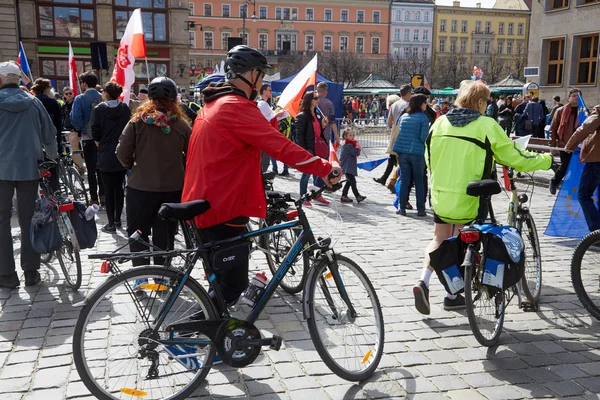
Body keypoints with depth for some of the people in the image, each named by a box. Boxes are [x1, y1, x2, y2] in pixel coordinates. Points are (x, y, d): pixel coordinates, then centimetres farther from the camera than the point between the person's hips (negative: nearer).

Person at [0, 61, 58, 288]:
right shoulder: (33, 102, 3)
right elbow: (49, 135, 7)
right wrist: (53, 159, 21)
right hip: (29, 167, 2)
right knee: (28, 219, 10)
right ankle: (31, 272, 13)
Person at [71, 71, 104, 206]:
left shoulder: (79, 99, -9)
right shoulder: (103, 98, 0)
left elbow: (76, 119, -14)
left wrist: (80, 128, 5)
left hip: (88, 138, -3)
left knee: (91, 169, 4)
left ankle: (94, 198, 6)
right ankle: (103, 196, 11)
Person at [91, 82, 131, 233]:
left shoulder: (99, 109, -8)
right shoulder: (125, 109, -1)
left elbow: (95, 133, -7)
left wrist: (100, 145, 11)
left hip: (106, 155, -3)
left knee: (109, 189, 2)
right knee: (119, 187, 13)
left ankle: (111, 223, 4)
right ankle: (118, 219, 21)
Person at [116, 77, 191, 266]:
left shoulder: (137, 121, -7)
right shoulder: (182, 124, -4)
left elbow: (122, 154, -7)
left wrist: (133, 167, 12)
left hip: (140, 187, -1)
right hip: (172, 188, 1)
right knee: (164, 237, 11)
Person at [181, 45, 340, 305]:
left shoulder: (214, 104, 15)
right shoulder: (237, 107, -18)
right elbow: (281, 147, -23)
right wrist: (324, 168, -18)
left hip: (206, 203, 11)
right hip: (224, 209, -11)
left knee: (223, 280, 23)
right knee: (234, 283, -1)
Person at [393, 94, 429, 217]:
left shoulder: (404, 116, 9)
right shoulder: (423, 117, -6)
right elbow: (423, 137, -12)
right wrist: (423, 145, 7)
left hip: (402, 151, 4)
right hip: (417, 152, -4)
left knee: (404, 180, 9)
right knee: (419, 181, 6)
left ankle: (402, 208, 8)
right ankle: (420, 209, 8)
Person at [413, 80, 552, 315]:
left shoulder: (440, 122, 2)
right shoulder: (487, 126, -11)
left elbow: (429, 158, 12)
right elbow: (515, 158, -5)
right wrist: (545, 160, 11)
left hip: (439, 195, 4)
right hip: (468, 200, -4)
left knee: (439, 240, 21)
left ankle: (423, 281, 1)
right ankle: (453, 296, 23)